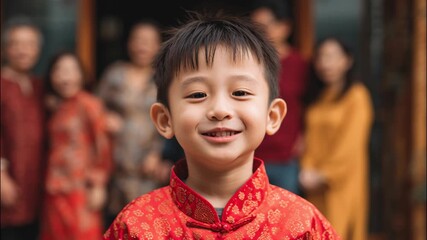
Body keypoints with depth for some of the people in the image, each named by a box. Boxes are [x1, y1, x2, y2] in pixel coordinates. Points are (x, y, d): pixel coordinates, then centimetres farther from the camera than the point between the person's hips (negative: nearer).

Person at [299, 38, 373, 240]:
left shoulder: (356, 95, -6)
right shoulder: (317, 96, 14)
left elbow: (351, 143, -11)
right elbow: (312, 138, 12)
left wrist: (324, 174, -10)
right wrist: (307, 170, -3)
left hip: (343, 181, -6)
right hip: (316, 183, 6)